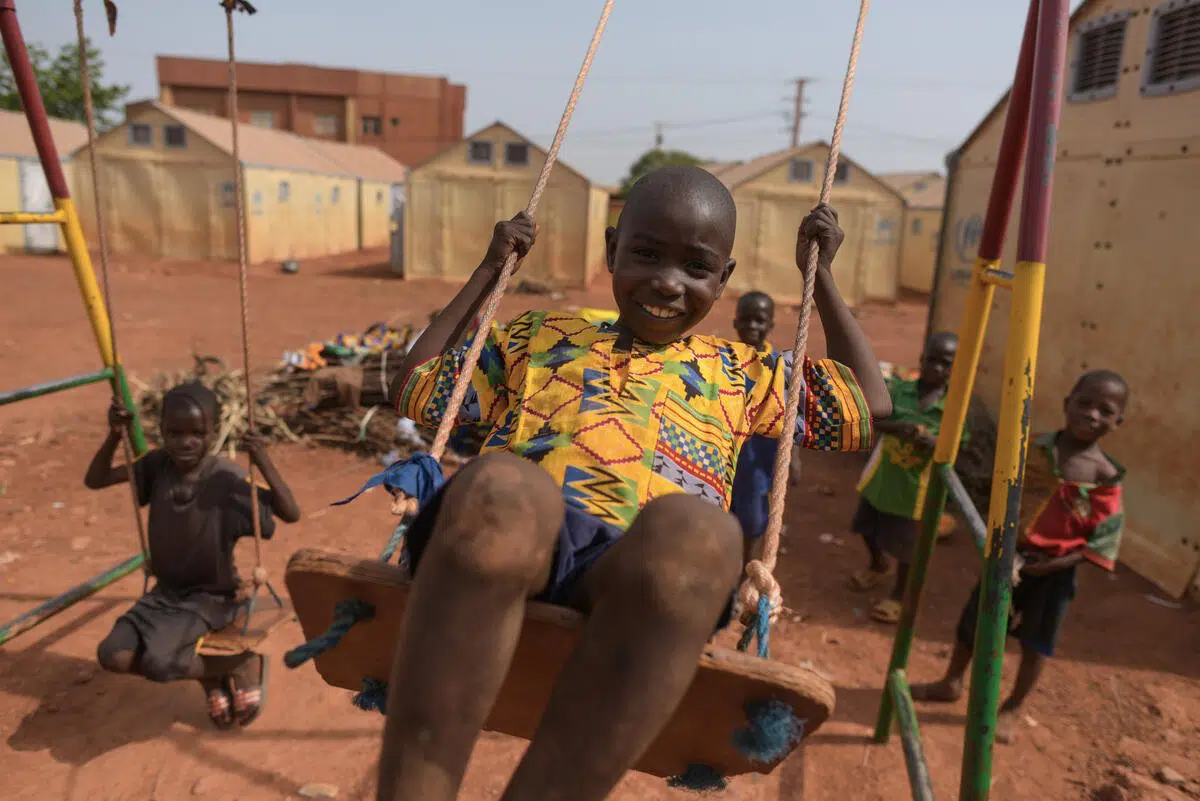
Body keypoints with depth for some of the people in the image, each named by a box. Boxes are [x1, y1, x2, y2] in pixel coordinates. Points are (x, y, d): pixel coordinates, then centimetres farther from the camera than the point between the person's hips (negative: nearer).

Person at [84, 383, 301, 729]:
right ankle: (210, 676, 8)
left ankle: (244, 664, 1)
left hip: (212, 596, -6)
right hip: (165, 590, 6)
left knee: (156, 662, -26)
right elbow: (94, 481, 2)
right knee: (113, 656, -15)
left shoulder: (227, 478, -20)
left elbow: (291, 514, -25)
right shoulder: (158, 464, -5)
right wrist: (114, 436, -14)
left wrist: (264, 463, -38)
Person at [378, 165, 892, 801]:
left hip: (651, 568, 1)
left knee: (691, 528, -37)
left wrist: (820, 275, 36)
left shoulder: (735, 374, 31)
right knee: (501, 484, -37)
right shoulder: (543, 337, 31)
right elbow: (414, 390, 33)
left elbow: (871, 407, 35)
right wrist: (490, 269, 35)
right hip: (505, 541, 0)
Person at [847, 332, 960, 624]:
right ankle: (878, 566, 56)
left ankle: (899, 594, 35)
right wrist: (899, 427, -40)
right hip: (883, 475, 3)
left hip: (916, 484, -3)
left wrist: (934, 443, -33)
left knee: (907, 544, 9)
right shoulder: (898, 386, -12)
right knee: (868, 528, 24)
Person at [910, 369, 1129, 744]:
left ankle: (1012, 709, 33)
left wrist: (1052, 564, -18)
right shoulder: (1033, 450, -10)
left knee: (1036, 642, 11)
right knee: (972, 621, 12)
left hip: (1055, 570, -2)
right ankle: (951, 683, 36)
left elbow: (1101, 540, -10)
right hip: (1010, 555, 2)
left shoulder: (1106, 477, -13)